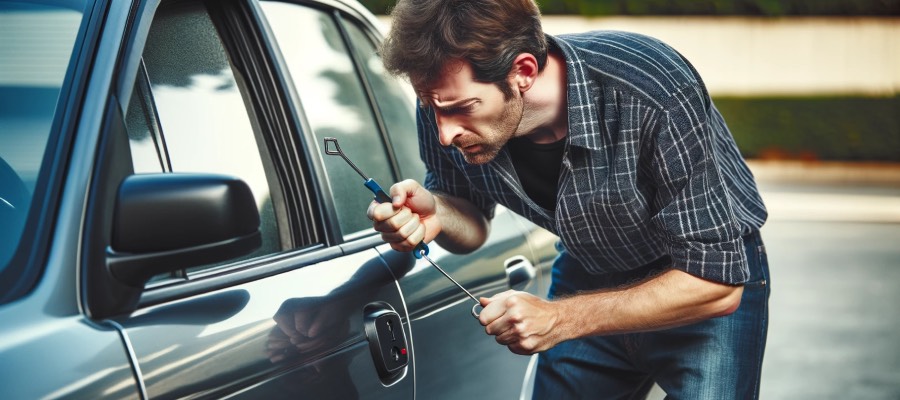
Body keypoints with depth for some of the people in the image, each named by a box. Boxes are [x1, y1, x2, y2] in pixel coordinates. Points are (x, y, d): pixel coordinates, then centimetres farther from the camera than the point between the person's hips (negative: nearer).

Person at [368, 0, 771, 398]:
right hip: (589, 278, 4)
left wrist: (561, 319, -35)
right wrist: (434, 215, -26)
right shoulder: (444, 102, -21)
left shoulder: (656, 98, -36)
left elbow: (716, 284, -30)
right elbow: (473, 224, -1)